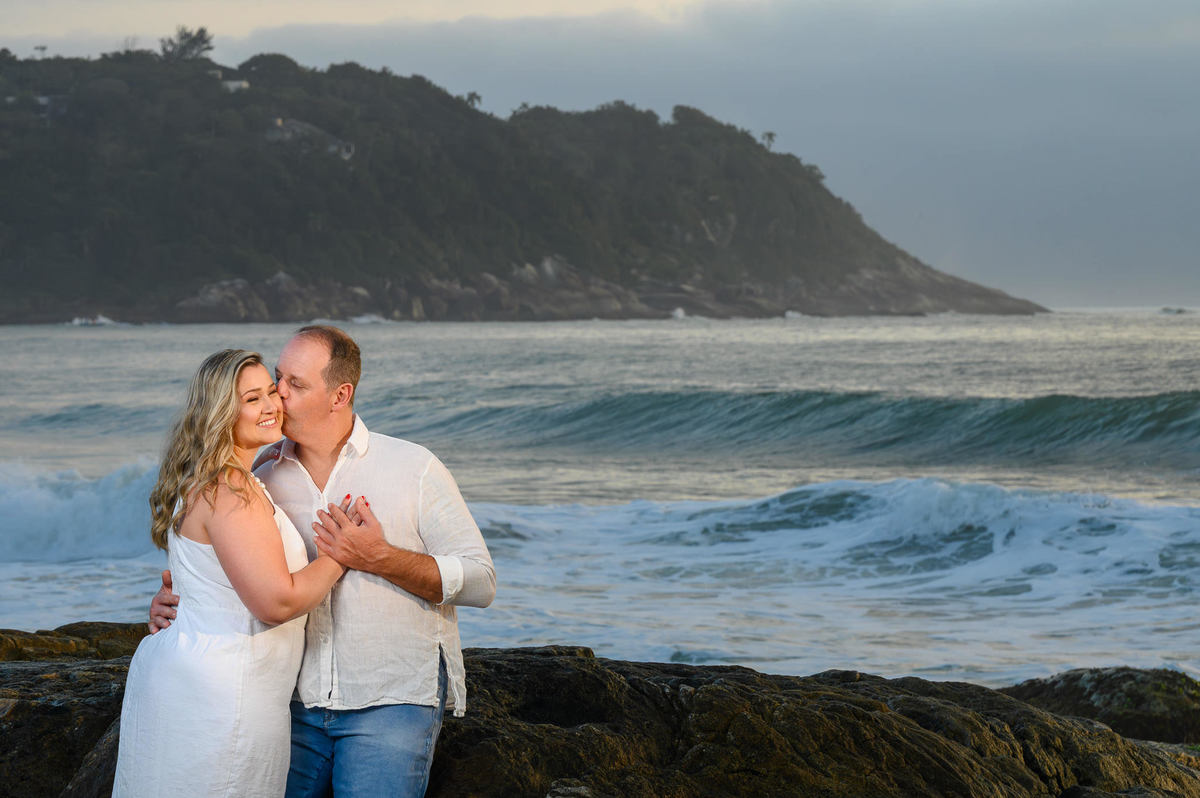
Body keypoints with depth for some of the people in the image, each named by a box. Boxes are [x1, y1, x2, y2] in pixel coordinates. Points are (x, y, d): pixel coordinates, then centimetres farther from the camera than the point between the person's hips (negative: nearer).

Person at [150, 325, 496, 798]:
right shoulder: (263, 476, 6)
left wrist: (381, 559, -18)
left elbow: (480, 582, -7)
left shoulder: (413, 469, -4)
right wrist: (172, 598, -2)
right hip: (295, 701, 4)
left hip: (392, 703, -4)